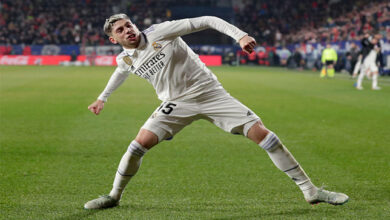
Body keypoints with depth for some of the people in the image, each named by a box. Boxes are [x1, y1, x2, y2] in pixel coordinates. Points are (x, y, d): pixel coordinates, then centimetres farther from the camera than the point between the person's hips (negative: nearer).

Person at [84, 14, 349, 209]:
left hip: (210, 92, -3)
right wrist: (103, 98, 38)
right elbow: (121, 73, 29)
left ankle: (310, 190, -6)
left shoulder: (159, 32, -14)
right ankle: (113, 196, 5)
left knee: (261, 132, -13)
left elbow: (205, 21, -16)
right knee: (141, 142, -17)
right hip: (176, 103, 3)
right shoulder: (125, 59, 2)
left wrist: (239, 34, -27)